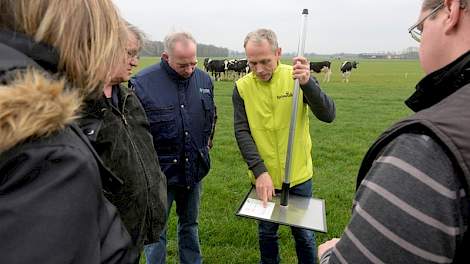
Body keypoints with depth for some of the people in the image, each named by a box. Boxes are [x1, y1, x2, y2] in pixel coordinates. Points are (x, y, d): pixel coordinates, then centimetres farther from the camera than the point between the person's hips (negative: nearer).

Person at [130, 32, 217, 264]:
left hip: (194, 168, 5)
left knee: (190, 224, 22)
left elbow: (211, 116, 17)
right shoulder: (142, 83, -15)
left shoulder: (204, 79, 0)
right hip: (159, 171, -4)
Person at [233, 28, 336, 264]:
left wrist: (307, 83, -32)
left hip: (299, 176, 0)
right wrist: (260, 171, -20)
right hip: (263, 177, 1)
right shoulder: (242, 87, -7)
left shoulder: (296, 76, -8)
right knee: (267, 233, 19)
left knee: (304, 233, 17)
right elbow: (241, 132, -10)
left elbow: (328, 115, -16)